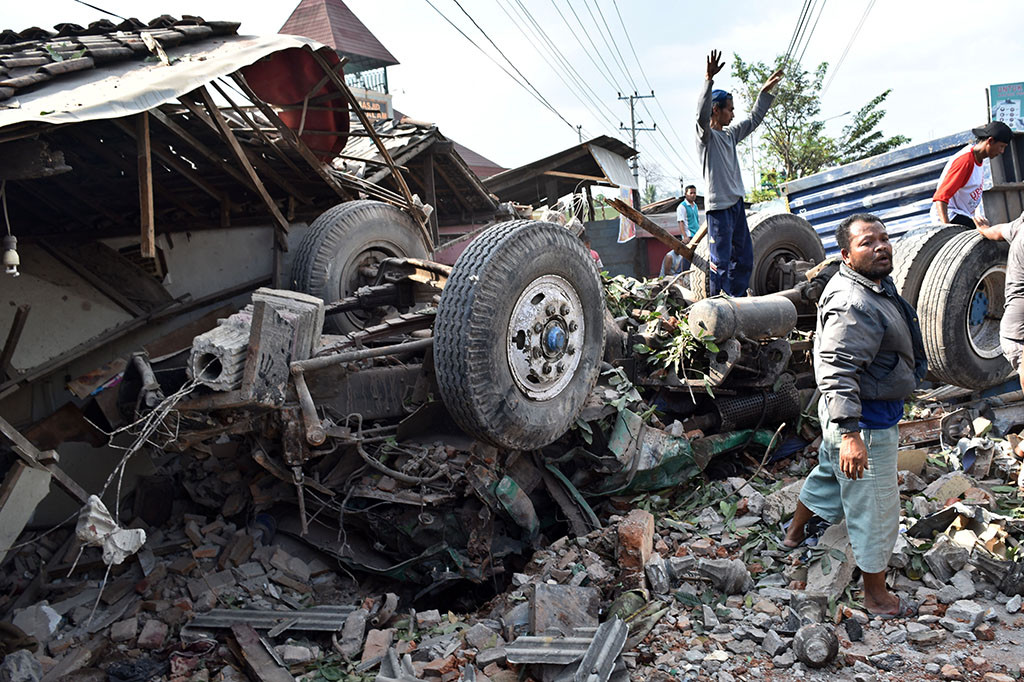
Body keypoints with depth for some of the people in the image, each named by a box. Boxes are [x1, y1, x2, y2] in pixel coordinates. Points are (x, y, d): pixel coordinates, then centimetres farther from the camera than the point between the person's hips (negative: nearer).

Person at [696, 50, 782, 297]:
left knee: (744, 258, 12)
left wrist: (766, 91, 32)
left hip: (737, 203, 9)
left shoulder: (730, 133, 18)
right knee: (721, 261, -9)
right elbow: (702, 114, -26)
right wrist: (709, 79, -34)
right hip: (718, 205, -9)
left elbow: (753, 120, 32)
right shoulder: (707, 135, -6)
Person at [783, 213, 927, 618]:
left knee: (830, 473, 29)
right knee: (874, 509, 1)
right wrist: (849, 433, -40)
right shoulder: (852, 305, -29)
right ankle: (876, 596, 16)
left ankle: (795, 533, 52)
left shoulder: (876, 286, 6)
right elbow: (837, 372, -35)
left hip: (877, 413, 11)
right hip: (864, 421, -11)